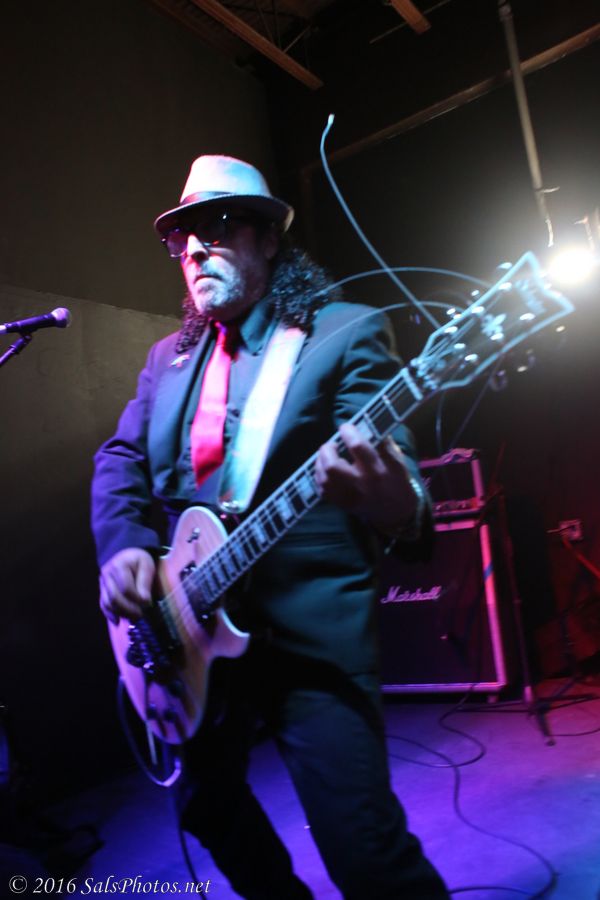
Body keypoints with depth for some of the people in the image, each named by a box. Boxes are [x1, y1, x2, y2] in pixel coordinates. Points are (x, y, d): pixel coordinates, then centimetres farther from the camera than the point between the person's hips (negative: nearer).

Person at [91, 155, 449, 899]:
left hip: (310, 630, -6)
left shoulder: (347, 332, -5)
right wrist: (123, 544, -7)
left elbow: (395, 467, -15)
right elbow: (120, 459, 12)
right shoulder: (171, 356, 12)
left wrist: (396, 505, -39)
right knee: (205, 806, 23)